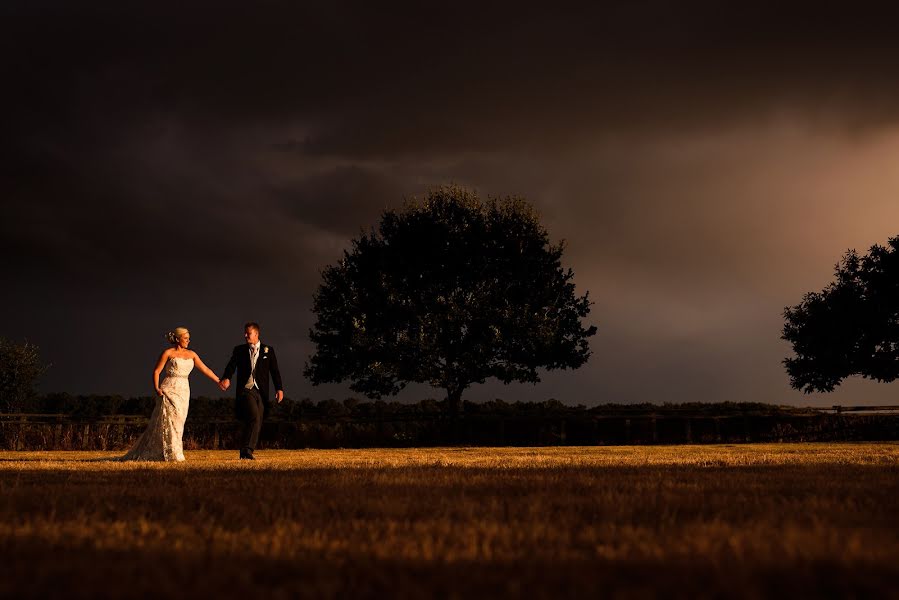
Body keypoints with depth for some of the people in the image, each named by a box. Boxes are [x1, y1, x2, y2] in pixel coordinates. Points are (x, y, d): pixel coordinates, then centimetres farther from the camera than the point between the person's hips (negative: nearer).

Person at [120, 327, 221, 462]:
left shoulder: (191, 354, 11)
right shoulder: (168, 353, -3)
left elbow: (205, 369, 12)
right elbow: (156, 371, -4)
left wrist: (219, 381, 8)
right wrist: (156, 388, -17)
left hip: (184, 391, 6)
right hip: (169, 390, -6)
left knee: (177, 422, 6)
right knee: (168, 421, -6)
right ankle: (171, 454, 0)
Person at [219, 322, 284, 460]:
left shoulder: (268, 350, 10)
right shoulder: (239, 350, 10)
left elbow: (274, 371, 5)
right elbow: (231, 366, -3)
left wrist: (279, 388, -7)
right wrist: (226, 378, -24)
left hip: (261, 392, 3)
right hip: (245, 390, -3)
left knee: (257, 424, 2)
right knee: (254, 417, -21)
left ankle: (246, 453, 13)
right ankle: (246, 451, -17)